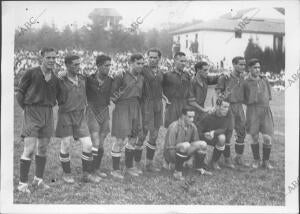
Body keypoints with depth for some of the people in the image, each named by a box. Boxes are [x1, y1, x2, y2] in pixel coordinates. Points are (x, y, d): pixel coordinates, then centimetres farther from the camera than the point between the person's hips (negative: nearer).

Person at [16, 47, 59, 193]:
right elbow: (19, 92, 0)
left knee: (43, 148, 10)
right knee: (30, 149, -10)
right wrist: (26, 108, -1)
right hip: (32, 113, -5)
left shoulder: (55, 79, 8)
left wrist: (49, 108, 7)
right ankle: (23, 183, -1)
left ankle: (38, 180, 23)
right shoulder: (31, 73, -6)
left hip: (48, 114, 5)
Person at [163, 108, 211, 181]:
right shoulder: (173, 127, -23)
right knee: (185, 145, -36)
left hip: (184, 155, 6)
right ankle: (177, 172, -23)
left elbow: (196, 143, 5)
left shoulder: (192, 127, -4)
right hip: (171, 155, -6)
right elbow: (170, 147, -24)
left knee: (203, 144, -10)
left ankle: (199, 168, 9)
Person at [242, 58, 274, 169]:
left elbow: (269, 96, 18)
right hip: (252, 112, -2)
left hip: (266, 111, 2)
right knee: (254, 138, 4)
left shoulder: (264, 80, 9)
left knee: (268, 138, -3)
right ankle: (256, 160, 23)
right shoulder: (245, 83, 0)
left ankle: (266, 161, 14)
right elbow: (244, 99, 10)